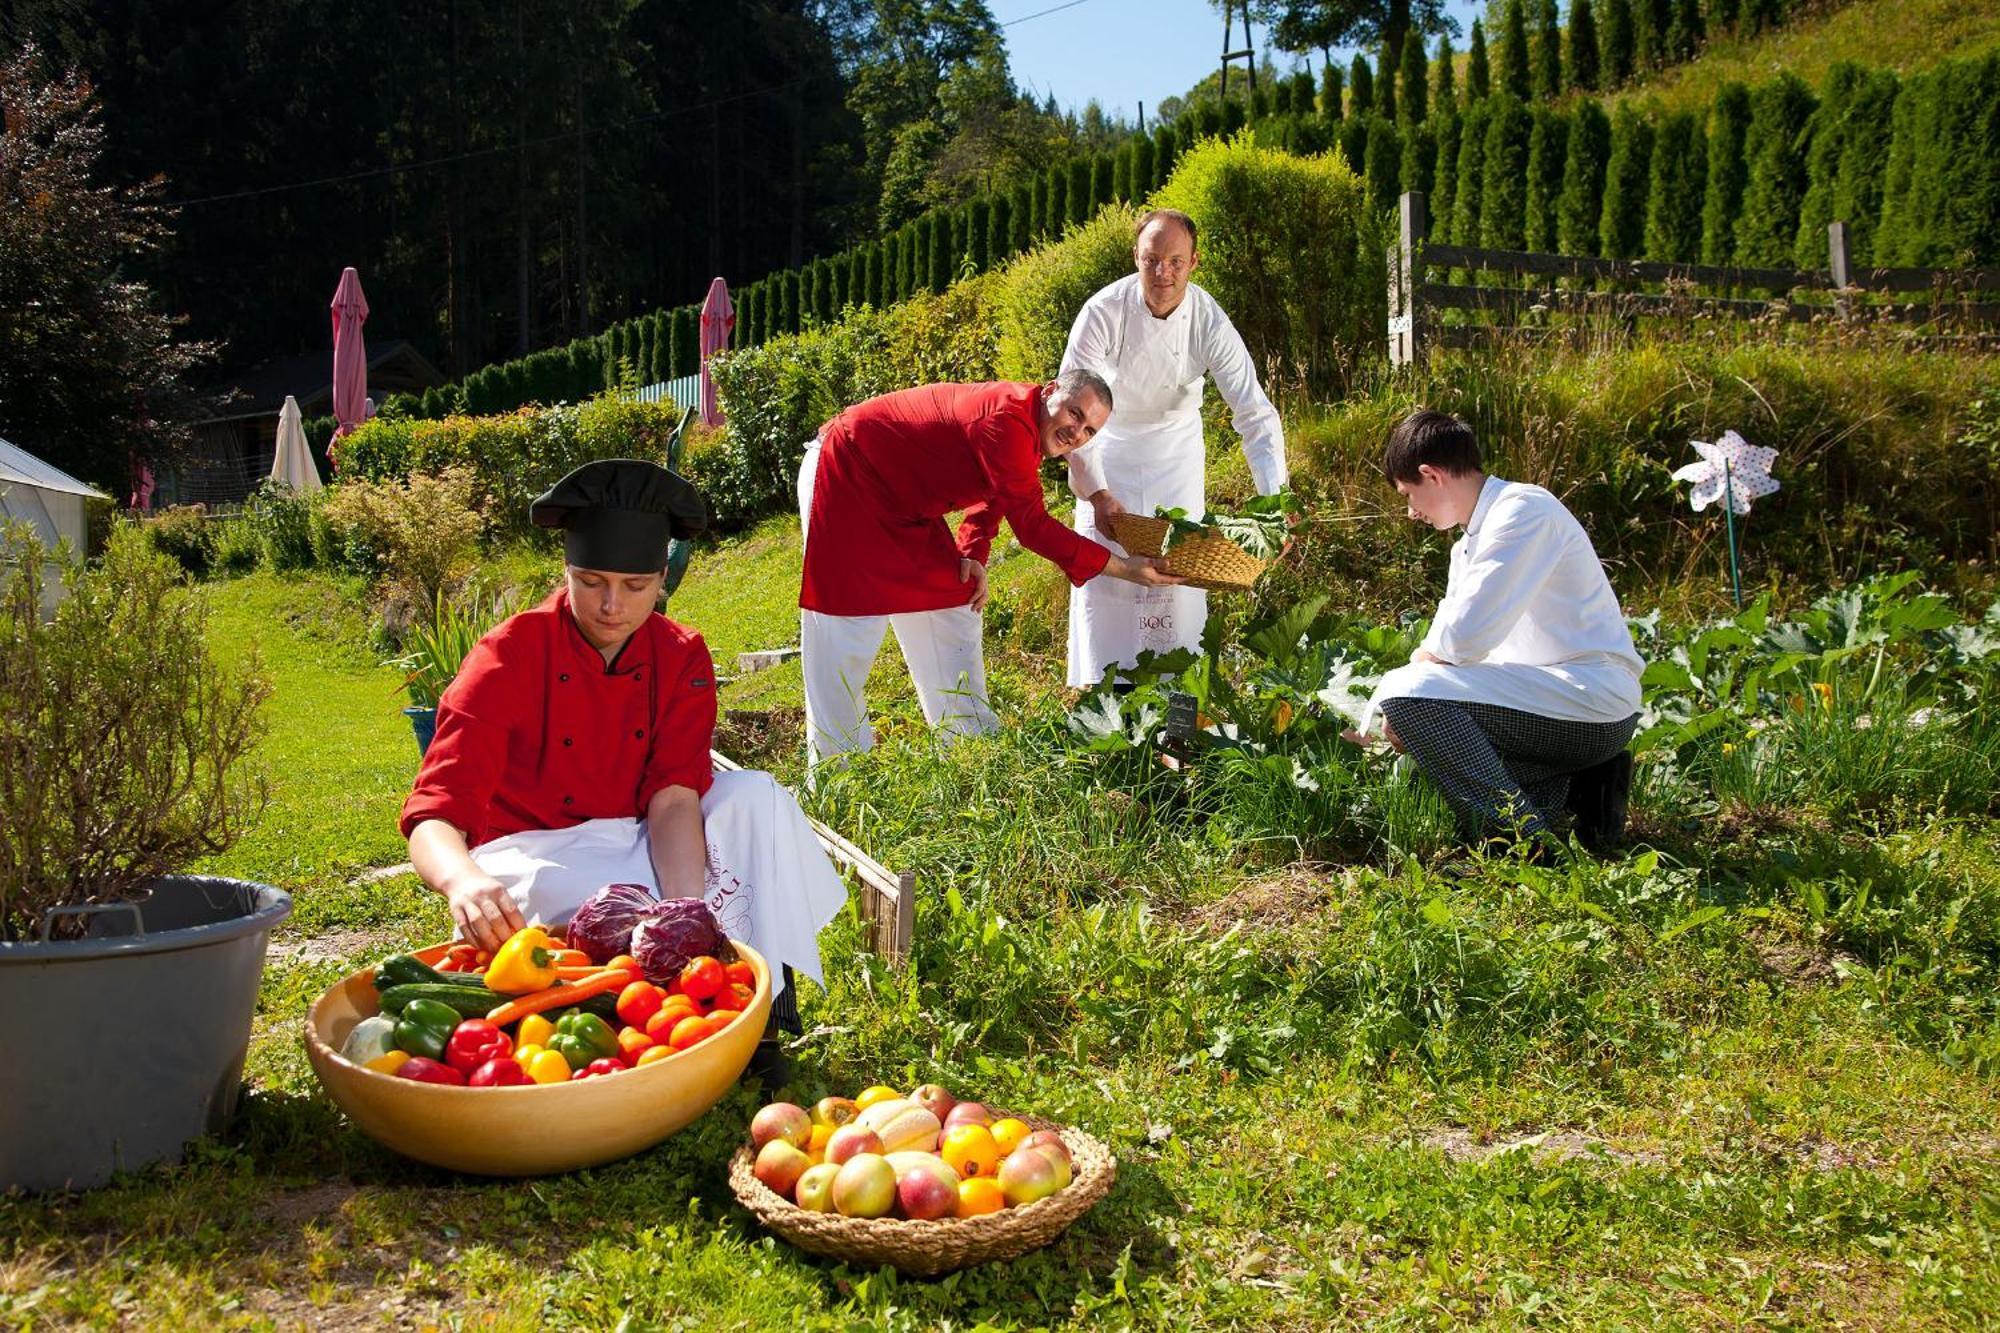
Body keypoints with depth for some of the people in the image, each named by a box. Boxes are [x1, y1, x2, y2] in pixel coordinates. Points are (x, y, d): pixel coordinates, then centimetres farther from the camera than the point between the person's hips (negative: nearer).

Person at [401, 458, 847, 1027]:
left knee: (758, 798, -20)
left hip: (633, 842, 4)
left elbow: (674, 797, -16)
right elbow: (433, 815, -26)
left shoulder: (681, 658, -6)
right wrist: (463, 882, -52)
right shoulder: (509, 658, -17)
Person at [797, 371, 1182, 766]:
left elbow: (991, 497, 13)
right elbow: (1031, 523, -28)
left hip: (900, 504, 10)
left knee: (952, 611, 10)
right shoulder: (1006, 422, -30)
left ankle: (971, 739, 19)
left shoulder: (1031, 433, 1)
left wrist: (973, 554, -6)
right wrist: (1122, 567, -24)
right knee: (846, 628, -9)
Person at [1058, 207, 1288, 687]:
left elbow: (1255, 413, -23)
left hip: (1176, 443, 1)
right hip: (1110, 440, -1)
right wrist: (1096, 493, -34)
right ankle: (1099, 686, 10)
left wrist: (1275, 499, -35)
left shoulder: (1210, 323, -24)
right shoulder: (1103, 312, -28)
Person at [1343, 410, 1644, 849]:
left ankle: (1522, 841, -16)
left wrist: (1420, 659, 2)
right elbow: (1448, 646, 27)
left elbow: (1464, 639, -20)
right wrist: (1371, 725, 23)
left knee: (1409, 692, -20)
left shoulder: (1522, 510, -12)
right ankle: (1577, 786, 9)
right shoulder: (1470, 544, 20)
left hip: (1595, 702, -10)